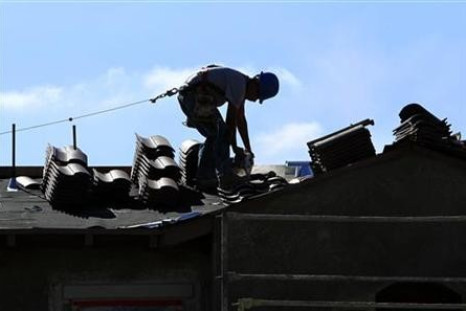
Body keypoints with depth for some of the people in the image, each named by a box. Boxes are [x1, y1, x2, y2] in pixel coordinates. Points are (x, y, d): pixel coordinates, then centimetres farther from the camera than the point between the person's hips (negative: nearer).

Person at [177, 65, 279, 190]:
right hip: (196, 95, -11)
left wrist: (248, 150, 24)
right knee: (222, 133, -12)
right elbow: (231, 119, -15)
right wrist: (234, 147, -6)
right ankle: (226, 177, -15)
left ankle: (203, 178, 17)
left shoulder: (242, 86, 15)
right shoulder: (238, 83, -16)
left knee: (214, 136, 16)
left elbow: (241, 119, 23)